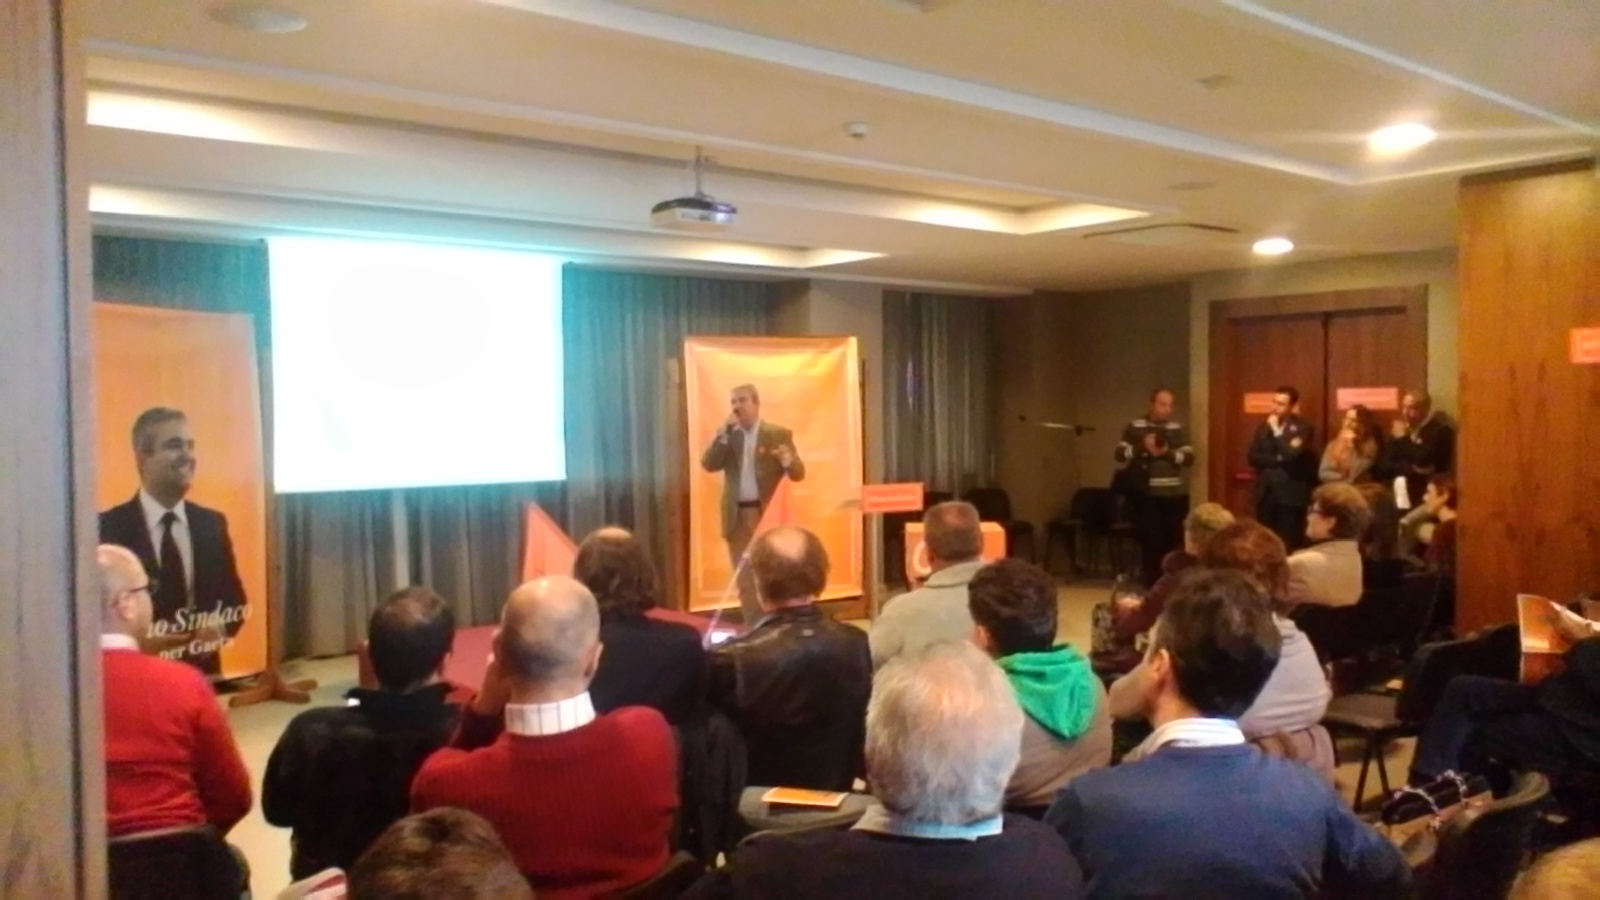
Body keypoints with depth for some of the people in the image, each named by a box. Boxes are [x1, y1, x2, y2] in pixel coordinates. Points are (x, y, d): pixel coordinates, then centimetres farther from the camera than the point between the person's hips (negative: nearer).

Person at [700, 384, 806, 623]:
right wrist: (724, 432, -12)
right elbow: (709, 464, -4)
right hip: (738, 517, 3)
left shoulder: (779, 434, 0)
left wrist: (788, 460, -27)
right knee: (745, 580, 7)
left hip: (769, 514, -3)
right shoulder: (726, 436, 10)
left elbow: (799, 474, -4)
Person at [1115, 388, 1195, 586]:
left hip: (1174, 494, 3)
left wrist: (1167, 453, -15)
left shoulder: (1177, 429, 10)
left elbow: (1189, 457, 2)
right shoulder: (1135, 427, 3)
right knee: (1150, 540, -3)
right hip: (1147, 494, -3)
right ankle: (1152, 585, 6)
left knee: (1174, 540, 5)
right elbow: (1120, 455, -4)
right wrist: (1142, 447, -19)